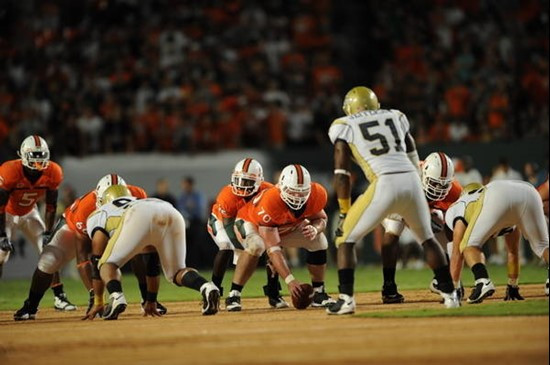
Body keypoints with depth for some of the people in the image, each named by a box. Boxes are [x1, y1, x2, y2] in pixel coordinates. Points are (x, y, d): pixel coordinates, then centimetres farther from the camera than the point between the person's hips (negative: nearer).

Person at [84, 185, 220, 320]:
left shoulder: (99, 215, 34)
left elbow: (97, 262, 27)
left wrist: (98, 303, 31)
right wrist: (151, 301, 54)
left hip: (139, 218, -4)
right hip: (173, 215, 4)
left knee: (108, 264, 11)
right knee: (176, 272, 19)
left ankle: (116, 297, -20)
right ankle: (206, 287, -12)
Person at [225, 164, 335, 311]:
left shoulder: (316, 195, -29)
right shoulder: (269, 203, -43)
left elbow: (321, 218, -6)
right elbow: (272, 248, -42)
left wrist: (315, 229, -33)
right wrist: (289, 280, -48)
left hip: (286, 228, 6)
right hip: (250, 222, -5)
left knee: (319, 241, -11)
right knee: (256, 246, -37)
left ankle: (318, 293, 3)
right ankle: (233, 295, -27)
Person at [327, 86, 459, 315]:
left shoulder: (344, 127, 13)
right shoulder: (395, 117, 24)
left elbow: (341, 174, 7)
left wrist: (344, 212, 13)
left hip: (385, 184, -4)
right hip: (412, 182, 4)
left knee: (345, 238, 10)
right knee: (427, 238, 26)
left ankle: (346, 299, -3)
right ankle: (449, 294, 24)